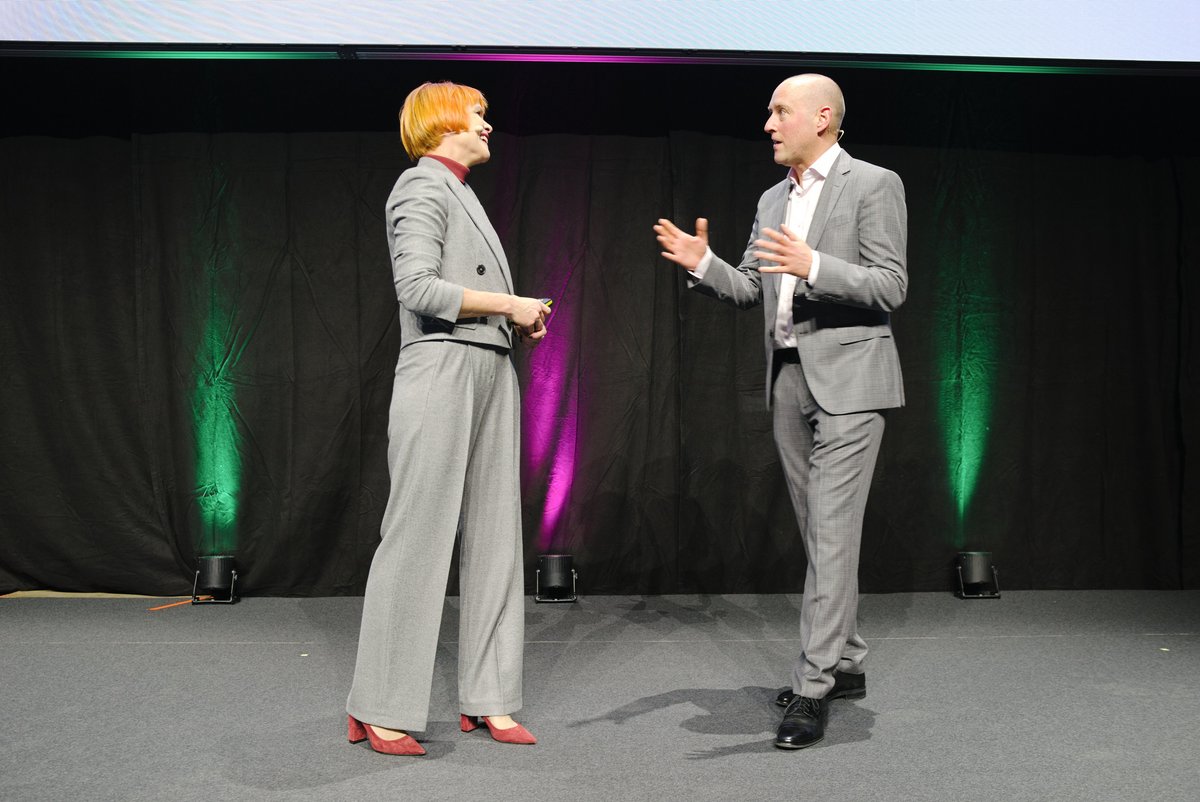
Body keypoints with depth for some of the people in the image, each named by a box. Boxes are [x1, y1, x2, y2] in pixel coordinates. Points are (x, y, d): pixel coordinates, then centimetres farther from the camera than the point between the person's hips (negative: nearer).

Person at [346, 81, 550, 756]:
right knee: (419, 536, -6)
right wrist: (510, 305, -10)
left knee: (493, 535, 7)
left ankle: (487, 699, 14)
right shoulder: (423, 186, -5)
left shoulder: (461, 192, 23)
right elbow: (418, 287, -17)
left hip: (492, 373, 9)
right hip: (442, 372, -9)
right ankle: (378, 709, 4)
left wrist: (519, 319, 6)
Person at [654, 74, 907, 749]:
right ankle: (845, 663, 24)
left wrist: (813, 266, -25)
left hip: (848, 378, -7)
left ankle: (813, 687, -6)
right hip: (789, 379, 7)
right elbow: (749, 289, 16)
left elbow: (891, 287, -12)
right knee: (820, 533, 12)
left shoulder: (873, 185, -5)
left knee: (833, 532, -9)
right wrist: (703, 263, -3)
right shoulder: (773, 200, 17)